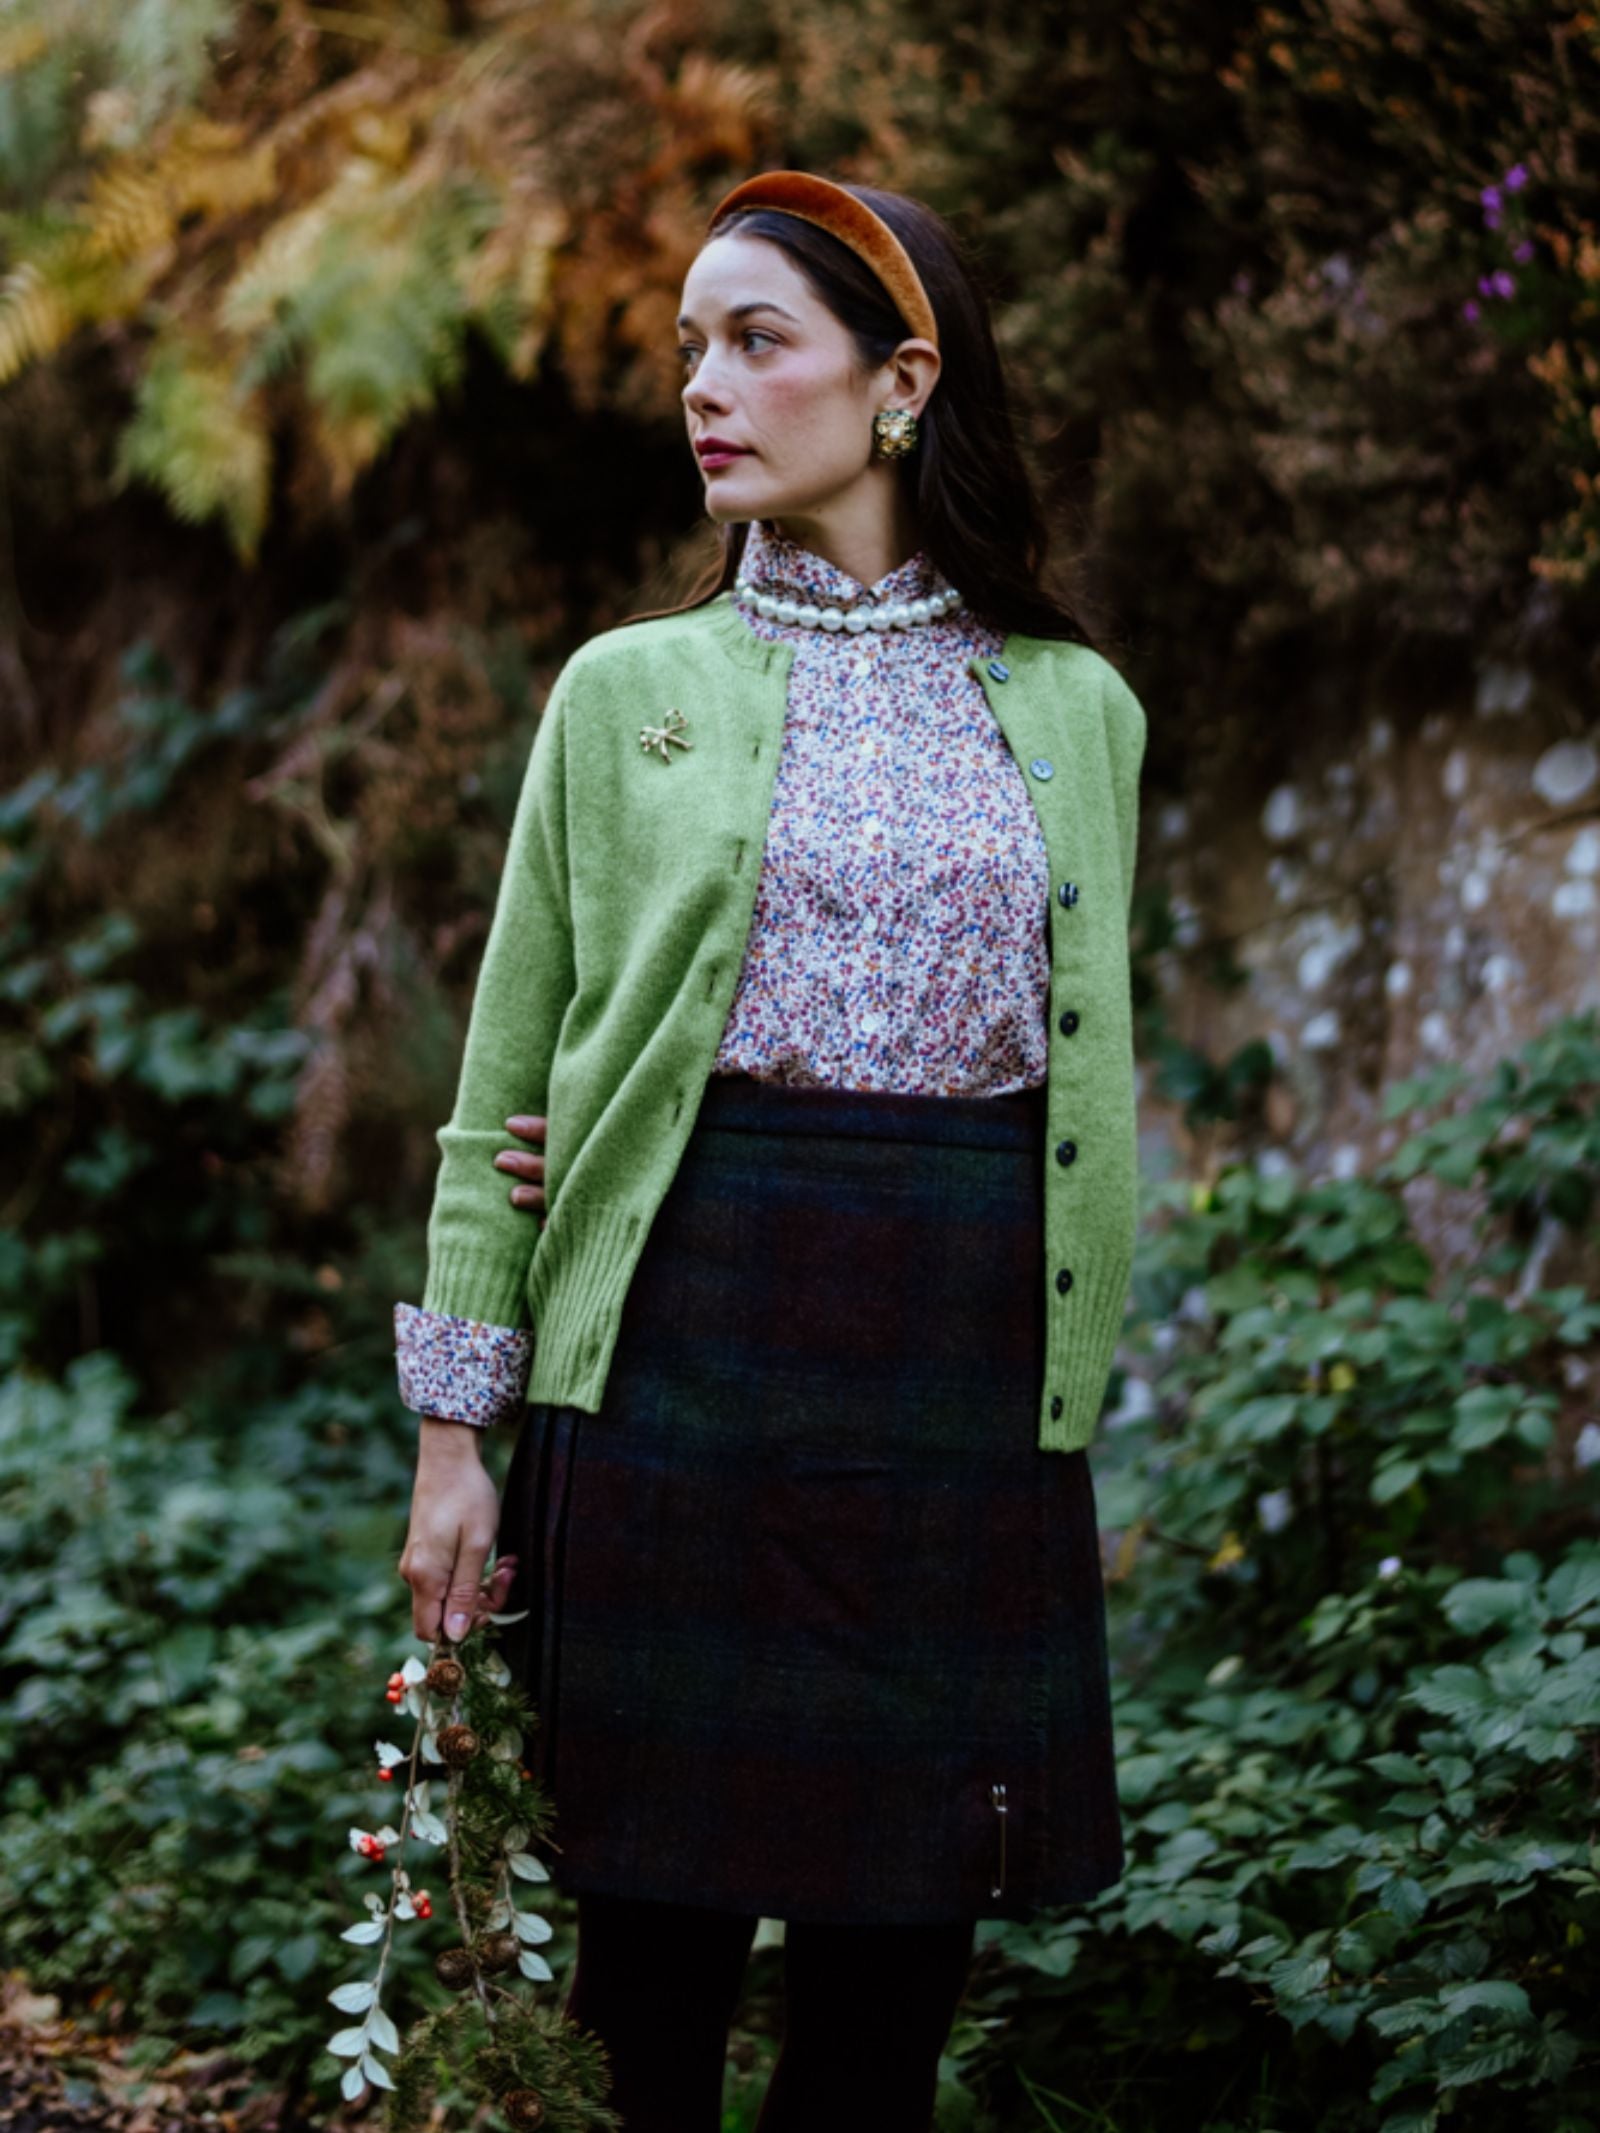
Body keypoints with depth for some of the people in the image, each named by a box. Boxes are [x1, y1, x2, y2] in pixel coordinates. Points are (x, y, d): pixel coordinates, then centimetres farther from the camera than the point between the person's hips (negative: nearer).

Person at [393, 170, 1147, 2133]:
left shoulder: (1074, 710, 9)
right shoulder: (628, 690, 6)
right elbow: (503, 1082, 6)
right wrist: (458, 1432, -1)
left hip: (966, 1374, 1)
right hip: (685, 1345, -1)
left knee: (897, 1948, 5)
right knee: (660, 1922, 1)